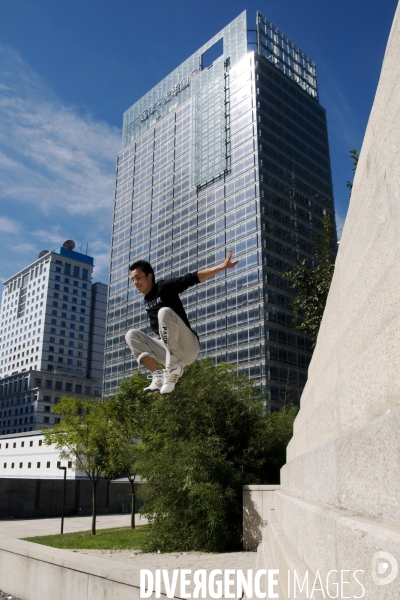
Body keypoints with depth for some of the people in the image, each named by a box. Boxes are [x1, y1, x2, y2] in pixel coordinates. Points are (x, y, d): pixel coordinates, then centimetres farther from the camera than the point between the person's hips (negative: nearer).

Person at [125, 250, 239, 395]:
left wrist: (221, 267, -23)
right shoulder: (146, 301, 16)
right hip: (169, 351, 7)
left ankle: (174, 368, -29)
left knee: (165, 311, -29)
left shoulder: (165, 287, -4)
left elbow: (192, 278, -14)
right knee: (131, 335, -3)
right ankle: (158, 375, -17)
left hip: (188, 348, -7)